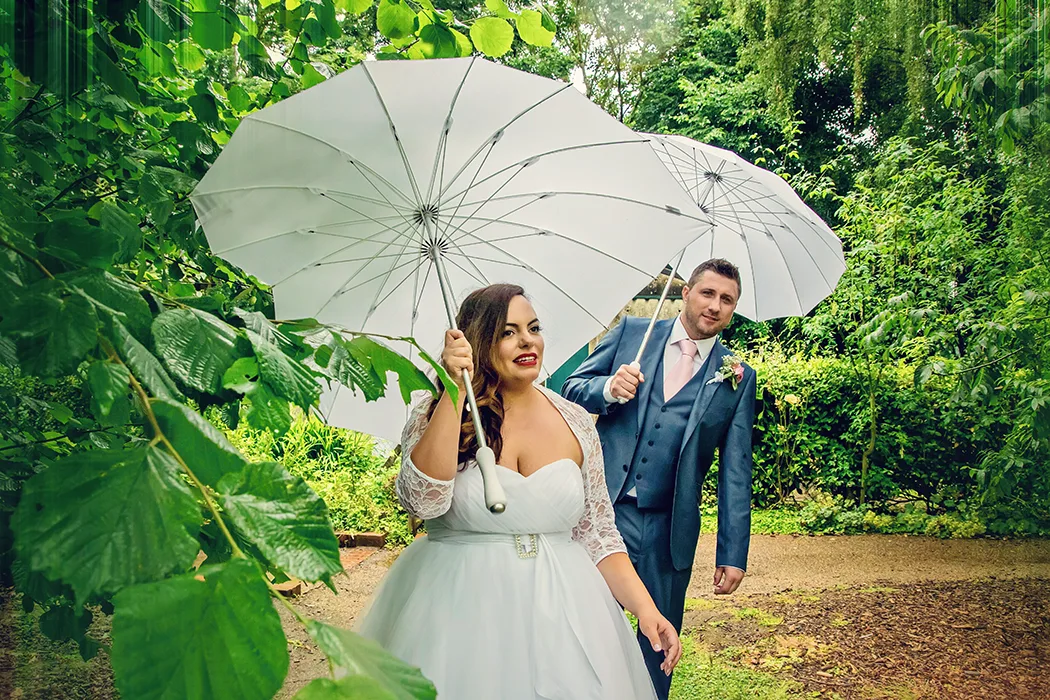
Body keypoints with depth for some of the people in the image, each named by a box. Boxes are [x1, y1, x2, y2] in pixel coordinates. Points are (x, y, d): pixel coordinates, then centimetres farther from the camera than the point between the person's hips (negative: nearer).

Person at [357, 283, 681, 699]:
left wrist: (645, 607, -5)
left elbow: (598, 533, 7)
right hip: (462, 610, -2)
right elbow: (423, 502, -22)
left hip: (561, 612, 3)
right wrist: (455, 390, -23)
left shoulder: (575, 423, 3)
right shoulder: (436, 415, -4)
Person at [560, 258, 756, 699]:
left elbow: (735, 471, 3)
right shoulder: (631, 333, 5)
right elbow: (571, 388, 7)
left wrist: (732, 553, -1)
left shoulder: (738, 378, 5)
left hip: (668, 531, 1)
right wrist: (607, 389, -15)